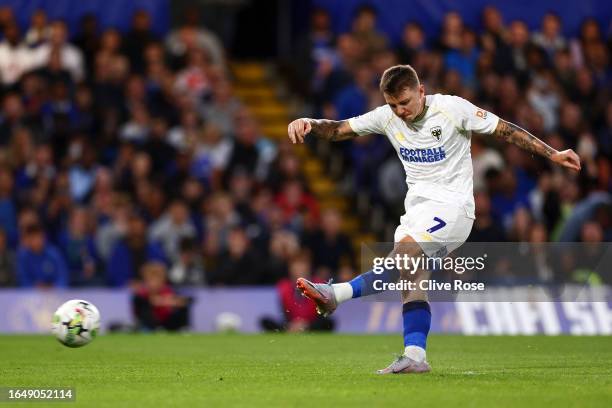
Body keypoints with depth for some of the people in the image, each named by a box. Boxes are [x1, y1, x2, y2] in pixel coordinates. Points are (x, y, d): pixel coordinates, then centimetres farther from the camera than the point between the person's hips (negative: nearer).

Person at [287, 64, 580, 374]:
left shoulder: (452, 108, -10)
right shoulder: (387, 117, 3)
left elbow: (505, 130, -4)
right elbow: (339, 129, 3)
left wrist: (553, 154, -6)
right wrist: (308, 124, -18)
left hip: (452, 206, -6)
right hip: (417, 207, 6)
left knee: (403, 254, -26)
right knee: (411, 278, -8)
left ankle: (337, 294, -33)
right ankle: (415, 357, -9)